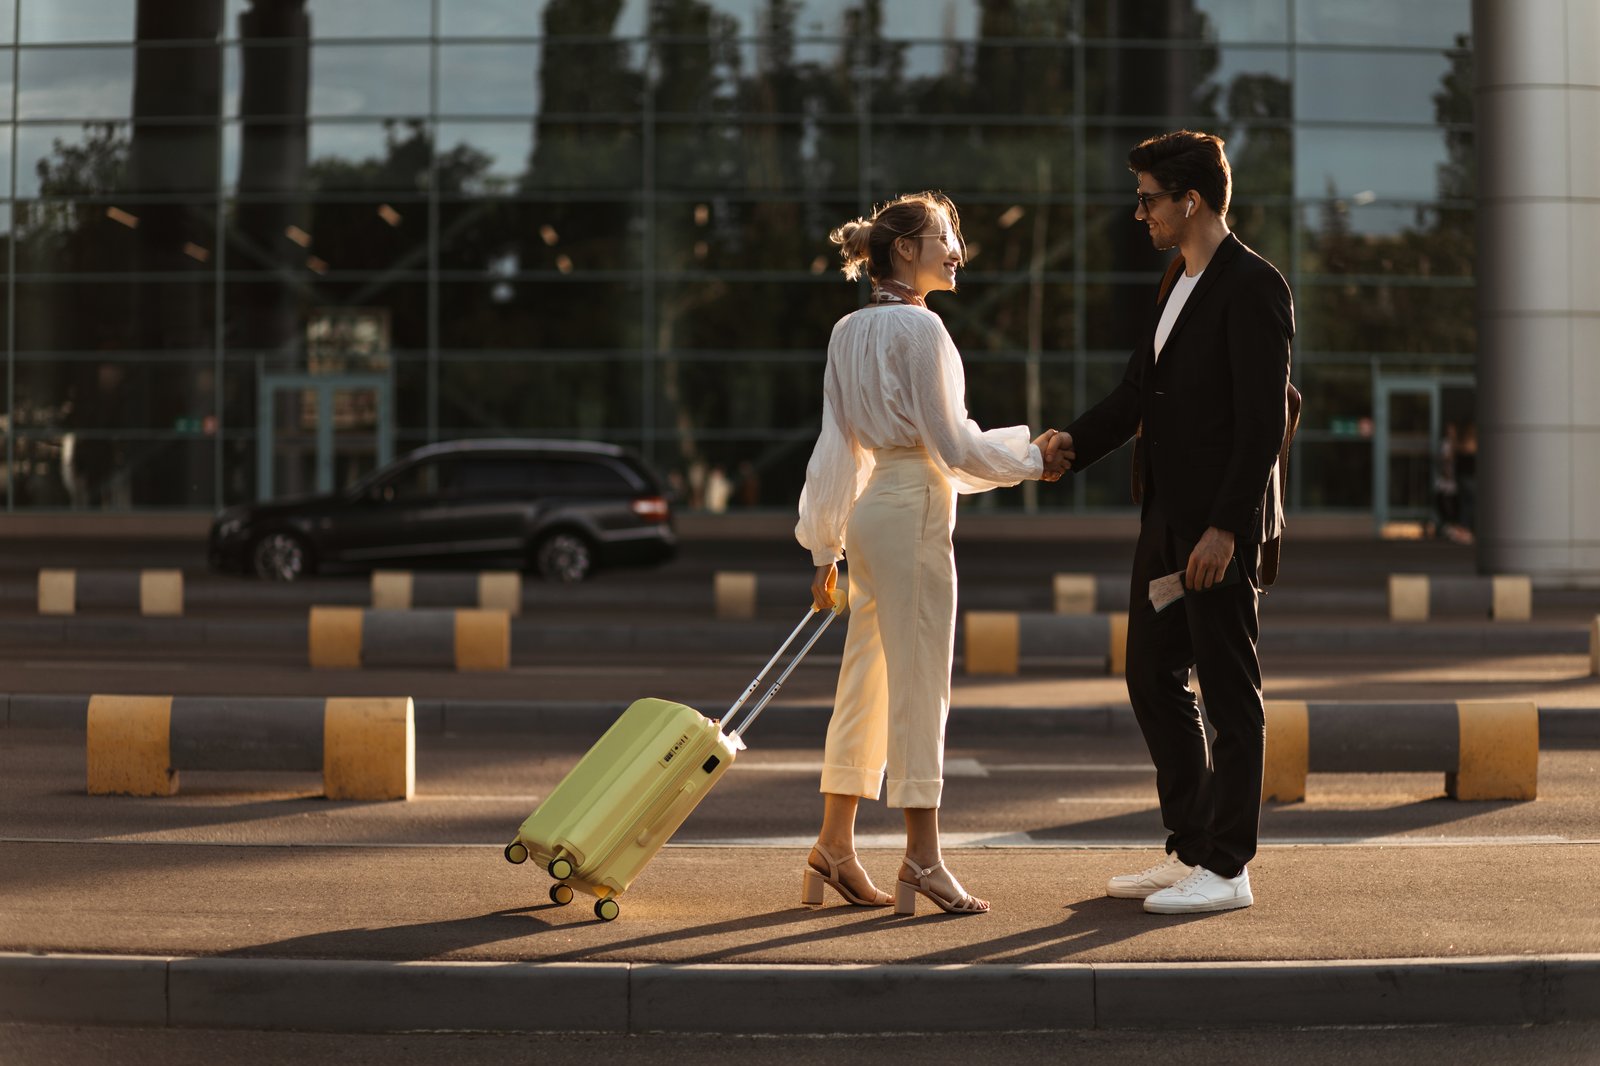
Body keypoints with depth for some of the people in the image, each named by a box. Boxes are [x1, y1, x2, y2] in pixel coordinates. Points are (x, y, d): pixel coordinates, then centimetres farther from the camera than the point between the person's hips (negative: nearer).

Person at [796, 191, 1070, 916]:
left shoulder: (849, 331, 12)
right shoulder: (920, 326, -13)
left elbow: (837, 443, 14)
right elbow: (950, 441, -14)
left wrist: (825, 546, 17)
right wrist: (1032, 459, -1)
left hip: (871, 505, 9)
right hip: (914, 508, -8)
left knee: (868, 680, 11)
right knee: (919, 681, -4)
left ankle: (834, 847, 15)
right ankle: (923, 861, 0)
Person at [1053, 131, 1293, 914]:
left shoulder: (1251, 287, -14)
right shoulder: (1180, 283, 15)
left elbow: (1264, 420, -19)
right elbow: (1141, 388, 17)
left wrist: (1225, 527, -22)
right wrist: (1077, 442, 1)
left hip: (1222, 523, -10)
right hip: (1167, 517, 10)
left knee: (1229, 689, -1)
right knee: (1153, 678, 13)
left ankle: (1227, 868, 7)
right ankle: (1190, 852, 22)